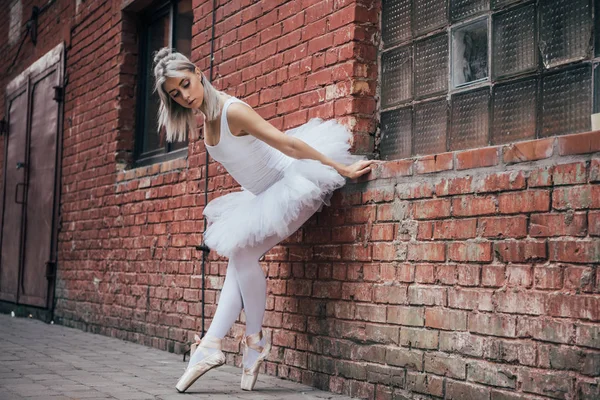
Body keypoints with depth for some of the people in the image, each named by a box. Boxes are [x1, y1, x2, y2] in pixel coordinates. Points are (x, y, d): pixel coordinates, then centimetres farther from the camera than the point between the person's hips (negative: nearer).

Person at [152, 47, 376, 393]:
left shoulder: (232, 111, -24)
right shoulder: (205, 118, 3)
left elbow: (289, 144, -24)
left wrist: (342, 170, -20)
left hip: (293, 185, -9)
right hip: (264, 196, 9)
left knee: (242, 251, -17)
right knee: (238, 258, 2)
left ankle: (256, 340, -2)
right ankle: (212, 345, 3)